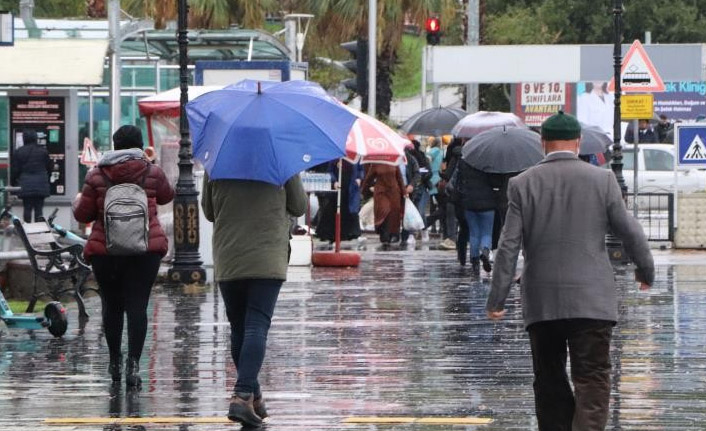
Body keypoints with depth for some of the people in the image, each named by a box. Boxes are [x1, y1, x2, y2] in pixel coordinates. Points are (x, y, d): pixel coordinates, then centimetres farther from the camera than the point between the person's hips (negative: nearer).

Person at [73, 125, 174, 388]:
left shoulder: (97, 176, -1)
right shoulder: (152, 173, 1)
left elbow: (83, 214, 4)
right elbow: (167, 196, 21)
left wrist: (77, 201, 26)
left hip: (105, 250, 0)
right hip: (146, 248, 0)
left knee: (112, 305, 13)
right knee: (137, 305, -3)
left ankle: (115, 362, 22)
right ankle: (133, 363, -14)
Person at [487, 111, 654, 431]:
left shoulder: (523, 184, 0)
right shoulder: (602, 180, -2)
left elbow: (509, 246, -3)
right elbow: (629, 232, 3)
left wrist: (497, 298, 0)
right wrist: (646, 270, 21)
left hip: (541, 303, 2)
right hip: (591, 300, -2)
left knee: (549, 381, 13)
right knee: (592, 380, -4)